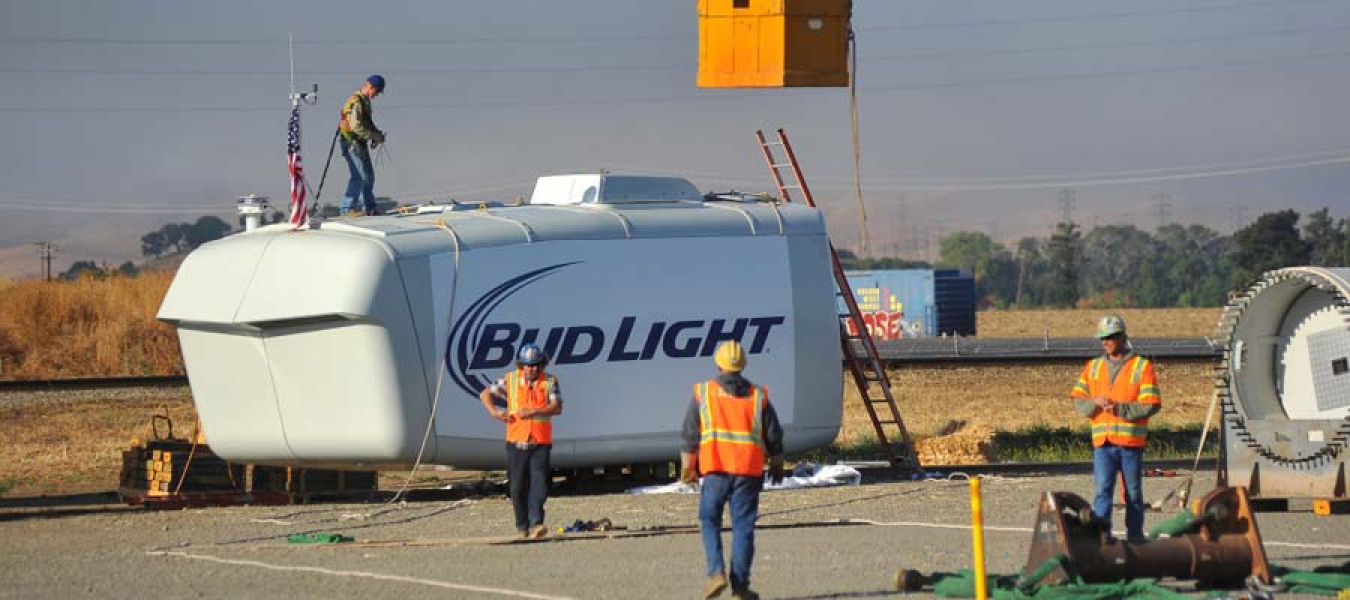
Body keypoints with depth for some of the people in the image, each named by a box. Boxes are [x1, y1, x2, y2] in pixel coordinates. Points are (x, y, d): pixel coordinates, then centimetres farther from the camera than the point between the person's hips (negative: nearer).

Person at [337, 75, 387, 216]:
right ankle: (346, 208, -11)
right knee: (359, 176, -14)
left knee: (368, 176, 15)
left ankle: (368, 207, 26)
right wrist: (375, 136, -22)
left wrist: (377, 133, 7)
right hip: (352, 144, -10)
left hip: (360, 144, 10)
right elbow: (356, 126, -28)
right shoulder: (356, 102, -19)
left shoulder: (365, 101, 14)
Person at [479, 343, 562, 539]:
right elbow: (485, 394, 13)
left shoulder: (549, 382, 3)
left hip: (540, 444, -1)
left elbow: (557, 407, -10)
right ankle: (522, 526, 17)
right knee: (518, 487, 5)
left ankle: (536, 523, -20)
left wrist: (533, 411, -22)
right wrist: (494, 412, -5)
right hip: (516, 442, 1)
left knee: (539, 484, -15)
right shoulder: (510, 380, 6)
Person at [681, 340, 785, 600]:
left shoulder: (703, 393, 4)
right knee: (743, 525, 5)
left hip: (715, 468, -1)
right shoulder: (758, 396, 7)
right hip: (749, 470, 1)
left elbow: (690, 436, 6)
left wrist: (687, 468, 16)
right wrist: (777, 466, 26)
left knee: (710, 521, 11)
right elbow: (774, 437, 10)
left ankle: (716, 571, -8)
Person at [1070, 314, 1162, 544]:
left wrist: (1121, 409, -17)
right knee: (1101, 490, -8)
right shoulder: (1093, 367, 14)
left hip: (1131, 440, -2)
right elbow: (1077, 400, 10)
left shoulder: (1142, 366, 1)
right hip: (1102, 440, 2)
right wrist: (1094, 402, -11)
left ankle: (1135, 534, 16)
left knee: (1133, 491, 7)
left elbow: (1151, 404, -7)